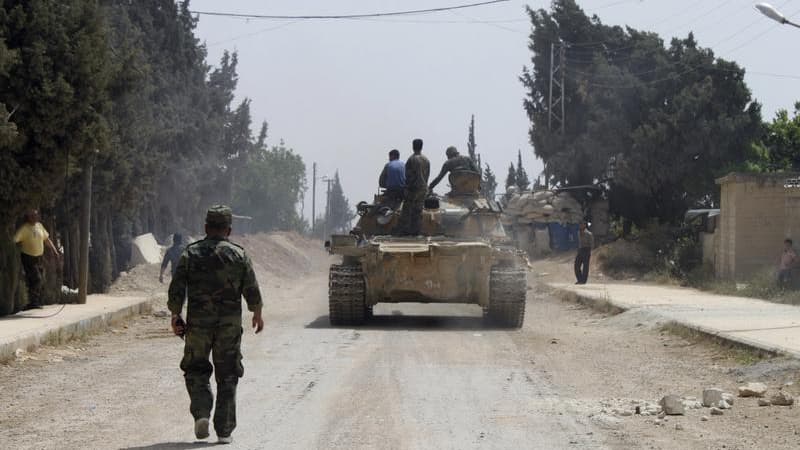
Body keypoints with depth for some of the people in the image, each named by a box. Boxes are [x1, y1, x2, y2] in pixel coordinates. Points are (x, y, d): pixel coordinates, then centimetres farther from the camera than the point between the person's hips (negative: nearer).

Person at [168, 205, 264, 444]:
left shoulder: (190, 253, -1)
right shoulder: (238, 255, -1)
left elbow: (176, 289, -4)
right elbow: (252, 291, 2)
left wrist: (175, 316, 6)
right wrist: (257, 314, 17)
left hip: (197, 323, 0)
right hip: (230, 324, 0)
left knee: (196, 371, 14)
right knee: (227, 376, 7)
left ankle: (201, 413, -9)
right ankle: (224, 431, 6)